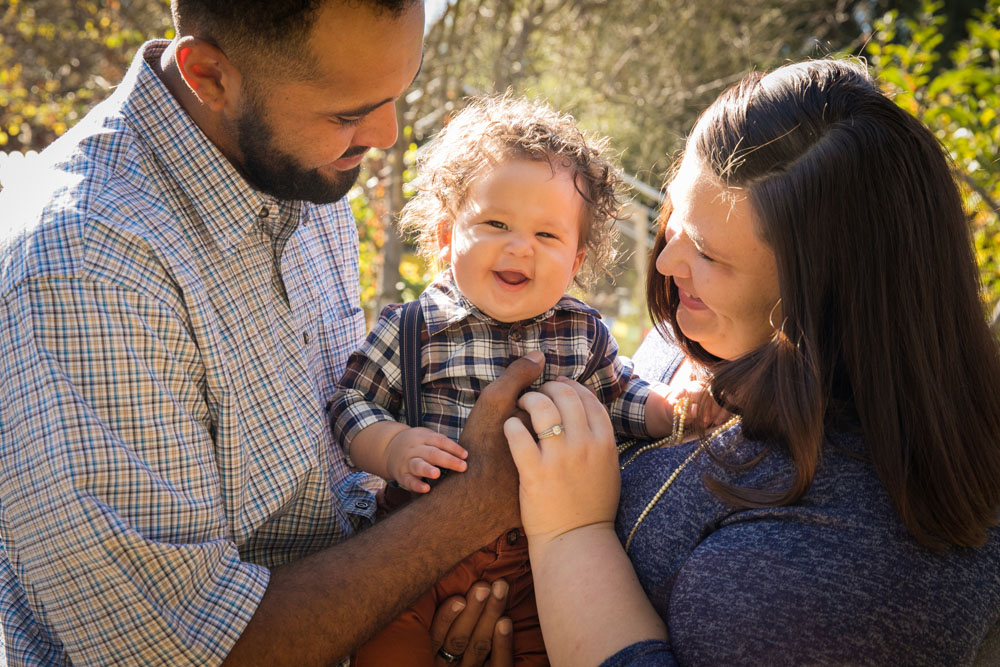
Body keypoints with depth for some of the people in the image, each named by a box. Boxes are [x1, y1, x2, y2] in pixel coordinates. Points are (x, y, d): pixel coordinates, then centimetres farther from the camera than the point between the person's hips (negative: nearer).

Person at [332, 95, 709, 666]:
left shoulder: (583, 332, 2)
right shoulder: (412, 329, -6)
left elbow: (619, 398, 16)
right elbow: (352, 403, -4)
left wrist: (669, 409, -2)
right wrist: (393, 447, -22)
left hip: (536, 551, 2)